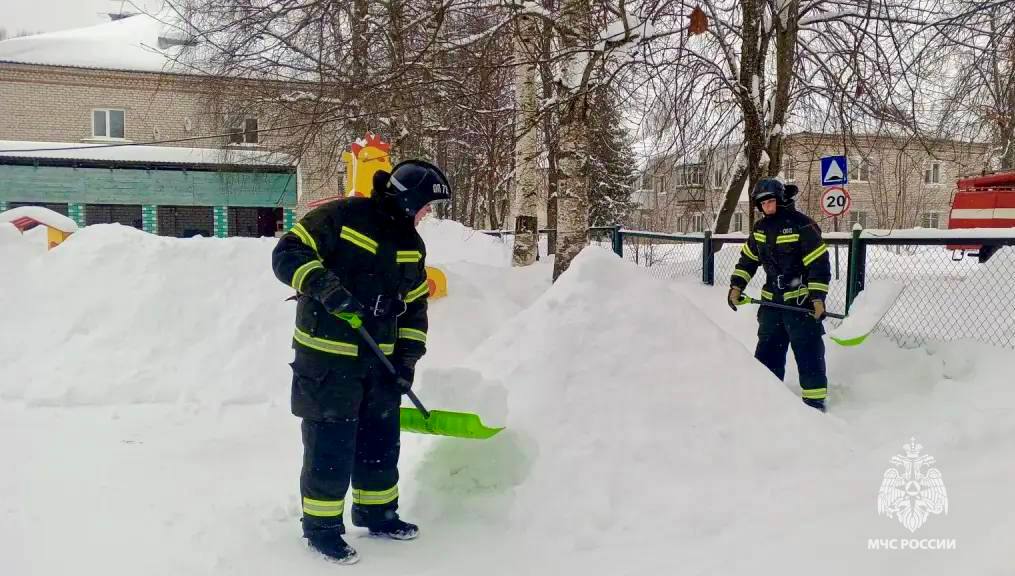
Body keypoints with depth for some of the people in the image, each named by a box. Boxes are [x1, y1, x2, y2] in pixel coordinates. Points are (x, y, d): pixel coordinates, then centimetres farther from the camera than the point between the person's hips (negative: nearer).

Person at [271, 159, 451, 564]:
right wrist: (324, 285, -31)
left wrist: (407, 356, 6)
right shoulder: (340, 217, -13)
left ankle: (377, 512, 34)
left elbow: (414, 304, 15)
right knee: (331, 445, 0)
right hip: (327, 357, -7)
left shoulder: (411, 243, 10)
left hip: (380, 360, 7)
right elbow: (287, 255, -15)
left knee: (381, 441, 16)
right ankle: (321, 526, 16)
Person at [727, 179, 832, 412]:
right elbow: (747, 259, 18)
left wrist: (818, 297, -22)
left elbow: (819, 263, -16)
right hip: (772, 299, 7)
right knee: (767, 349, 12)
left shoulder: (802, 225, -14)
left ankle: (815, 399, 2)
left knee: (808, 350, -5)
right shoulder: (760, 228, 8)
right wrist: (736, 286, 8)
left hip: (801, 299, -7)